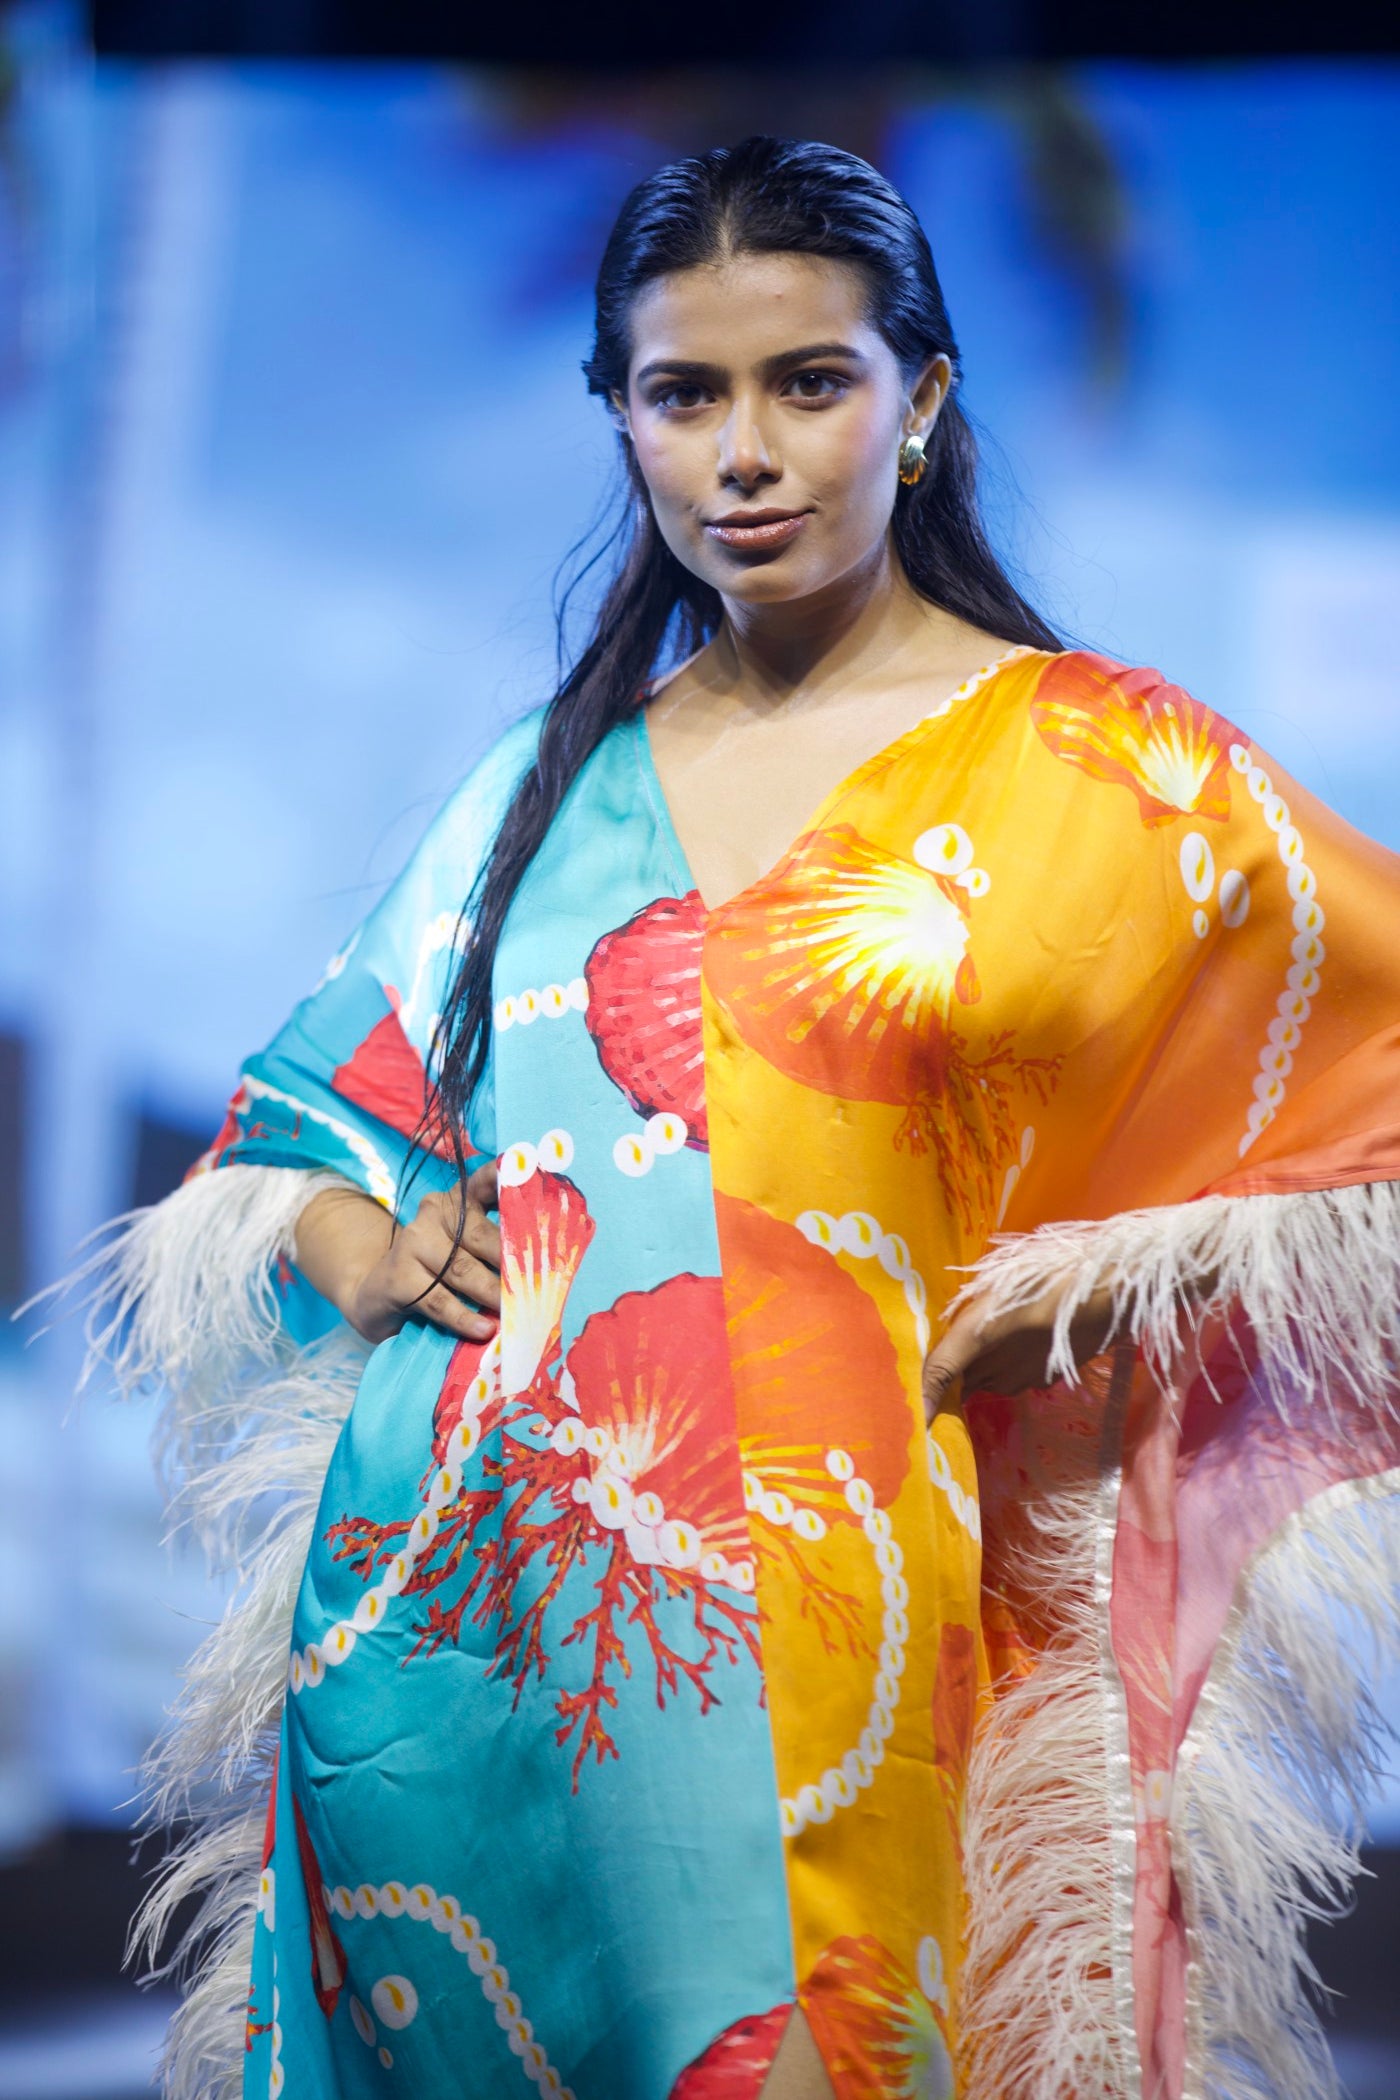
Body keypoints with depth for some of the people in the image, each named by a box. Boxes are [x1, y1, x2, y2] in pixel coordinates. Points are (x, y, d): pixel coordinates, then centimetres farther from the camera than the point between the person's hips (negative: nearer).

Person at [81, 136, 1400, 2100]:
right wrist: (362, 1250, 1)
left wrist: (1098, 1277, -9)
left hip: (803, 1673, -3)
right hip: (435, 1626, 4)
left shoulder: (1097, 766, 1)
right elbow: (307, 1106, 22)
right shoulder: (547, 782, 13)